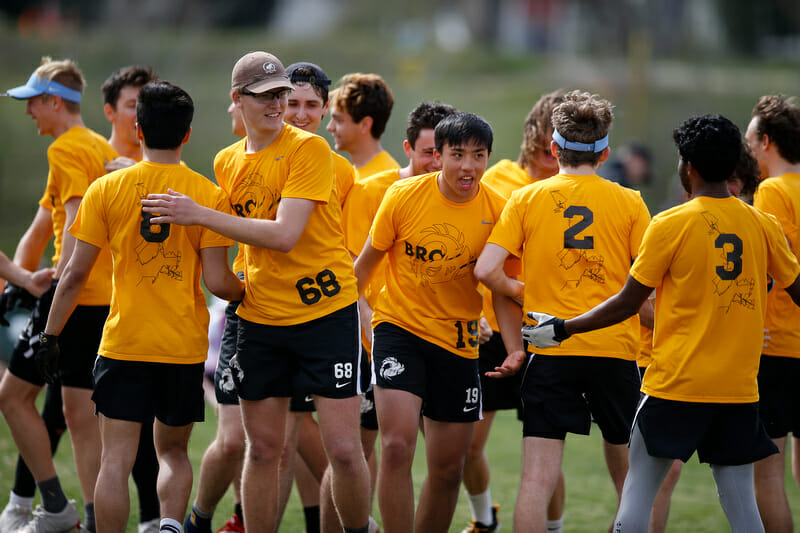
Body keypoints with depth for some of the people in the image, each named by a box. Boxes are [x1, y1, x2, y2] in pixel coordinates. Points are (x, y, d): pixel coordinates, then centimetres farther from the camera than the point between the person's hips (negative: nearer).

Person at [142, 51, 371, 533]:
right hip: (261, 318, 5)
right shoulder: (227, 163, 8)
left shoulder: (310, 149, -11)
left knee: (343, 448, -8)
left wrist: (201, 216, -20)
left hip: (327, 311, -5)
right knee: (263, 447, 6)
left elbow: (284, 235, -21)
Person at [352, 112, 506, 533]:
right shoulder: (403, 196, -11)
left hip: (458, 340, 2)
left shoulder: (498, 210, -9)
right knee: (397, 447, -21)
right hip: (399, 327, -2)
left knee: (448, 469, 8)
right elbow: (366, 263, 4)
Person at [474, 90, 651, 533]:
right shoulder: (629, 203, 4)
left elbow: (486, 269, -4)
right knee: (628, 475, 17)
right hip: (616, 348, 1)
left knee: (537, 479, -6)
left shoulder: (526, 199, 4)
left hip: (550, 351, -1)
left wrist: (520, 313, 11)